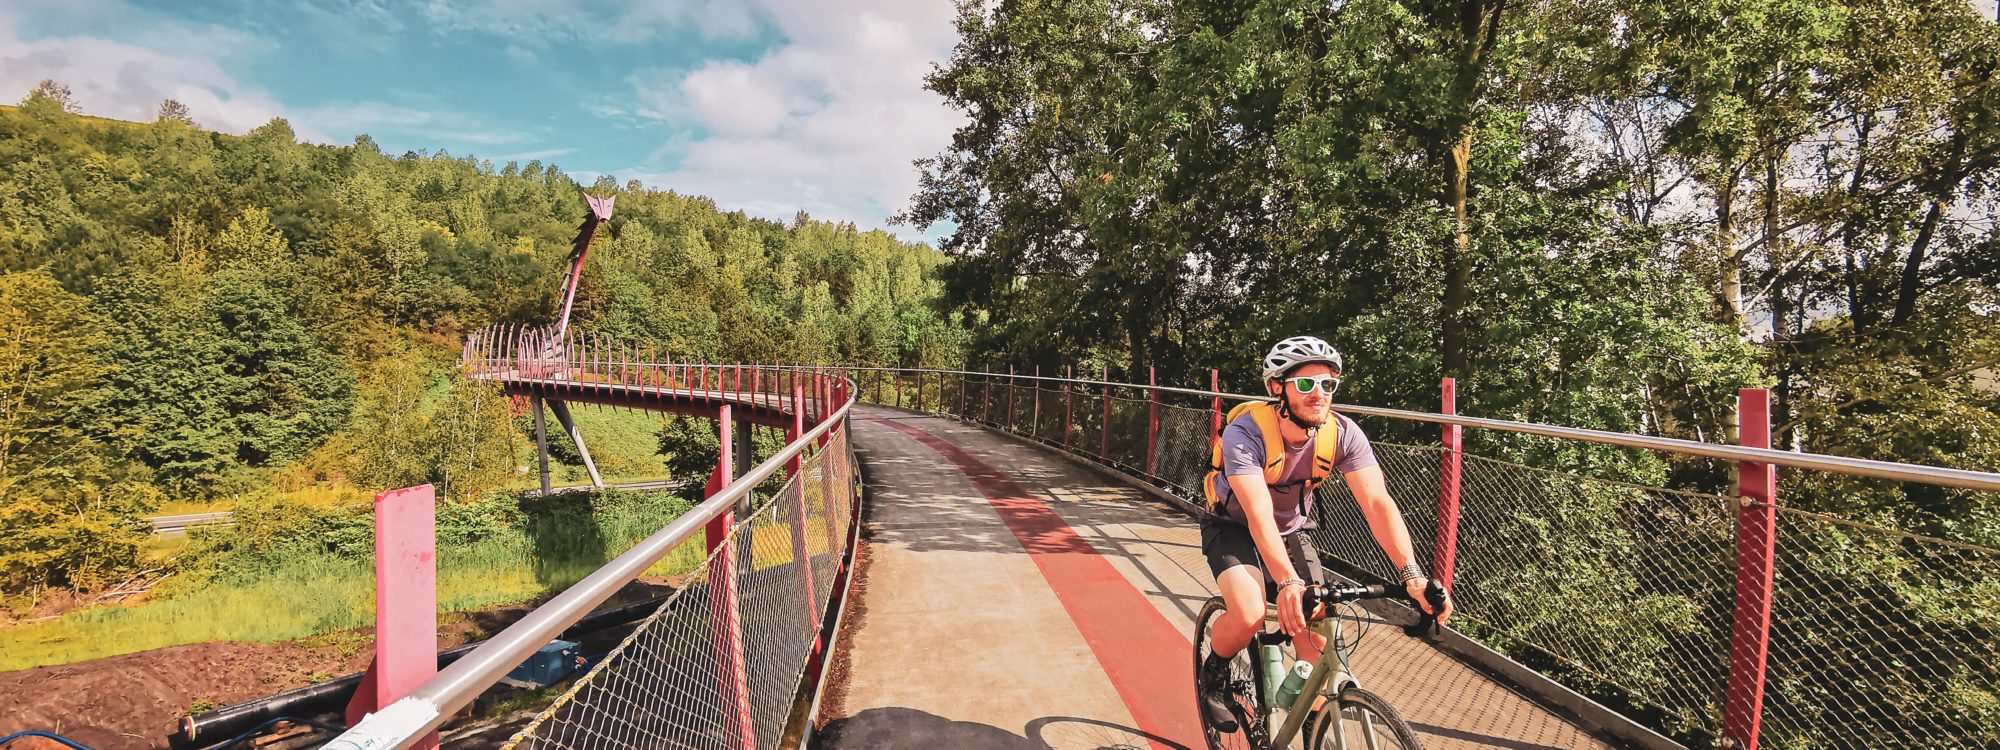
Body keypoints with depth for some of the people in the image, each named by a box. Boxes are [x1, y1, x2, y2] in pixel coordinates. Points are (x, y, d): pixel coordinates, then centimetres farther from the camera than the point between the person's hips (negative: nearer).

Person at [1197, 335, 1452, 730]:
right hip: (1233, 527, -4)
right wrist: (1288, 583, -54)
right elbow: (1259, 515, -41)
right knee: (1249, 616, -28)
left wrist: (1413, 574, -41)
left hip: (1292, 530, 4)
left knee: (1317, 639, -9)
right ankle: (1214, 672, 5)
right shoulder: (1245, 432, -32)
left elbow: (1378, 503, -27)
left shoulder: (1343, 433, -20)